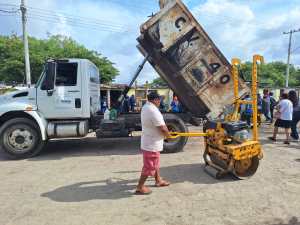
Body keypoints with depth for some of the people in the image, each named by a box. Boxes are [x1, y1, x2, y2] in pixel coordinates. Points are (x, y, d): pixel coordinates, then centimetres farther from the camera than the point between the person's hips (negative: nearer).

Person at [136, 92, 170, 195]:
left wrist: (165, 133, 8)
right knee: (149, 166, 2)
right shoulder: (153, 110, -26)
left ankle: (158, 180, 40)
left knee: (155, 163, 23)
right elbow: (163, 128, -24)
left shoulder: (145, 107, 7)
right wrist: (168, 135, -4)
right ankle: (140, 187, 13)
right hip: (152, 143, -10)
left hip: (149, 141, 10)